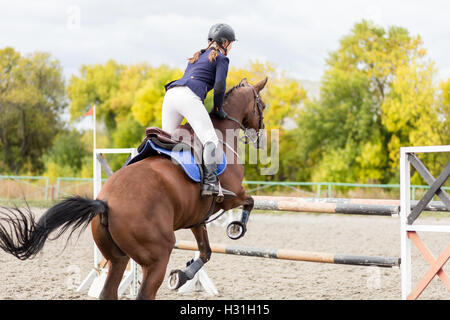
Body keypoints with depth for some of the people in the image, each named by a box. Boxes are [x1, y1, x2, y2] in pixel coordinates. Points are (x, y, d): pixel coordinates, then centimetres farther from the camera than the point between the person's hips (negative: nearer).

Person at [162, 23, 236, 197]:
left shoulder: (197, 57, 34)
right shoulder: (221, 58, 11)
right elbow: (219, 87, -1)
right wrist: (218, 109, 13)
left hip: (170, 94, 8)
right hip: (189, 97, -8)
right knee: (211, 140, -16)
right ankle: (210, 183, -30)